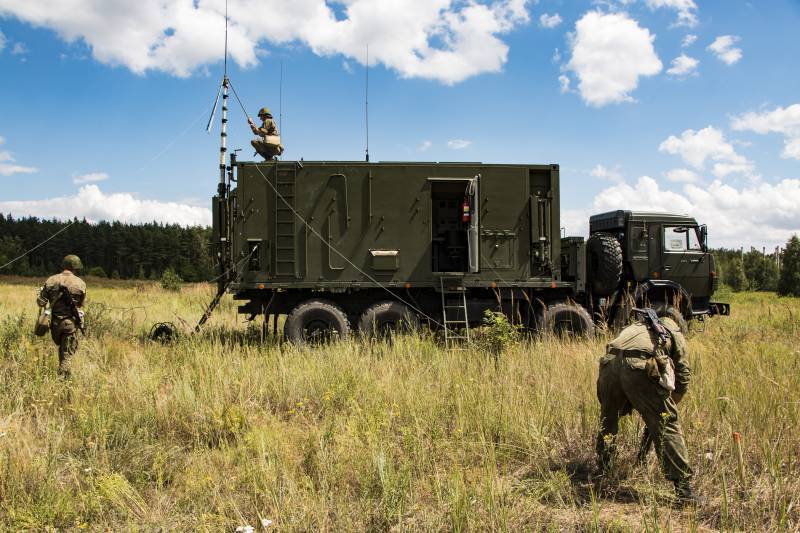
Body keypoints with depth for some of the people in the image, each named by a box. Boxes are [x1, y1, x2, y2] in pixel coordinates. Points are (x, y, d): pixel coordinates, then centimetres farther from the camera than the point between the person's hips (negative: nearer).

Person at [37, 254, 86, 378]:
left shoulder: (51, 280, -5)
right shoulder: (80, 283, -8)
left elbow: (41, 302, -5)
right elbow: (81, 303, 3)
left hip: (55, 321, 3)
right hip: (70, 323, -3)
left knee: (61, 348, 24)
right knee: (67, 354, 4)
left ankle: (63, 373, 33)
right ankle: (62, 376, -5)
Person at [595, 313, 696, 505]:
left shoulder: (635, 327, 41)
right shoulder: (674, 333, 29)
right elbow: (683, 376, 21)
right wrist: (669, 405, 33)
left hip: (609, 362, 5)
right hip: (639, 367, -4)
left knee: (607, 422, 25)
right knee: (666, 426, 3)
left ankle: (602, 473, 39)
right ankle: (683, 487, 1)